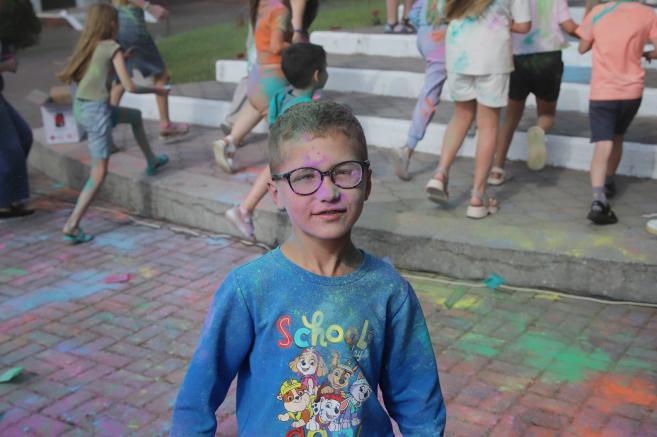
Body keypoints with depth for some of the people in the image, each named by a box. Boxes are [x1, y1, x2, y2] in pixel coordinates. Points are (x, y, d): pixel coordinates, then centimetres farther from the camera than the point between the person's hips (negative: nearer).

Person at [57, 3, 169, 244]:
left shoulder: (86, 45, 10)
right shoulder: (113, 48, -8)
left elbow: (68, 76, 14)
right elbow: (129, 86, -11)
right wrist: (155, 90, 6)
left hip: (80, 107, 8)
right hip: (97, 110, -8)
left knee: (135, 115, 29)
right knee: (99, 172, -3)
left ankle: (151, 161, 45)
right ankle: (72, 226, -8)